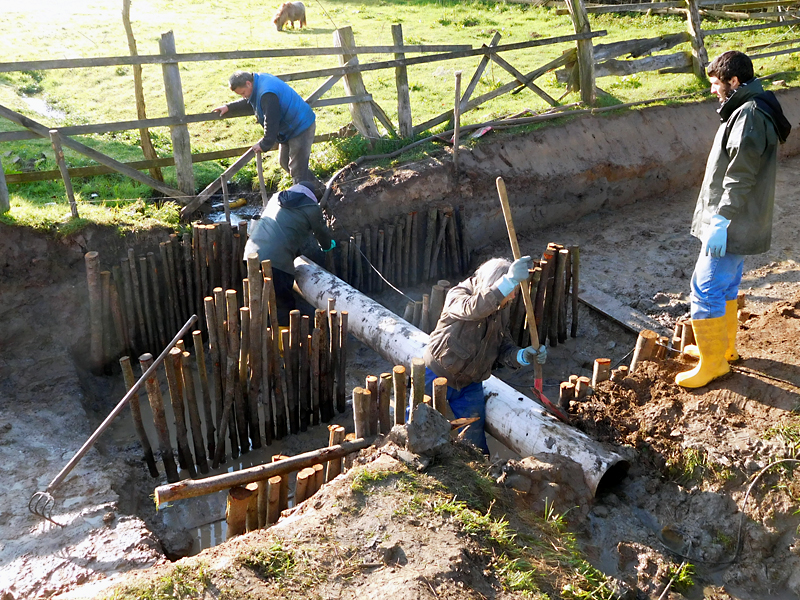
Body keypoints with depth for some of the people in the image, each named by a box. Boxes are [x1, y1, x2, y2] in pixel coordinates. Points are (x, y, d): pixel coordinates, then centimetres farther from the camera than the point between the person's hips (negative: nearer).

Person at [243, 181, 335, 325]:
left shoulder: (276, 197, 23)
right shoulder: (311, 208, 7)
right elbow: (322, 232, 20)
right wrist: (328, 245, 43)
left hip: (251, 251, 7)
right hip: (277, 260, -7)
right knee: (285, 304, 4)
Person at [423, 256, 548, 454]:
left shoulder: (501, 312, -4)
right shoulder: (457, 296, -24)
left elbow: (503, 348, -4)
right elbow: (473, 308, -48)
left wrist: (524, 356, -27)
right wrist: (509, 280, -60)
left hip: (469, 385, 4)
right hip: (436, 377, -4)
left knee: (474, 439, 10)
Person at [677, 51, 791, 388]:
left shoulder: (749, 115, -19)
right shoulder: (747, 110, 14)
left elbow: (741, 176, -25)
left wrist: (720, 221, -25)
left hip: (731, 225, -11)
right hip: (737, 224, 11)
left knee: (706, 289, -6)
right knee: (726, 285, 20)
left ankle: (713, 362, 4)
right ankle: (724, 346, 34)